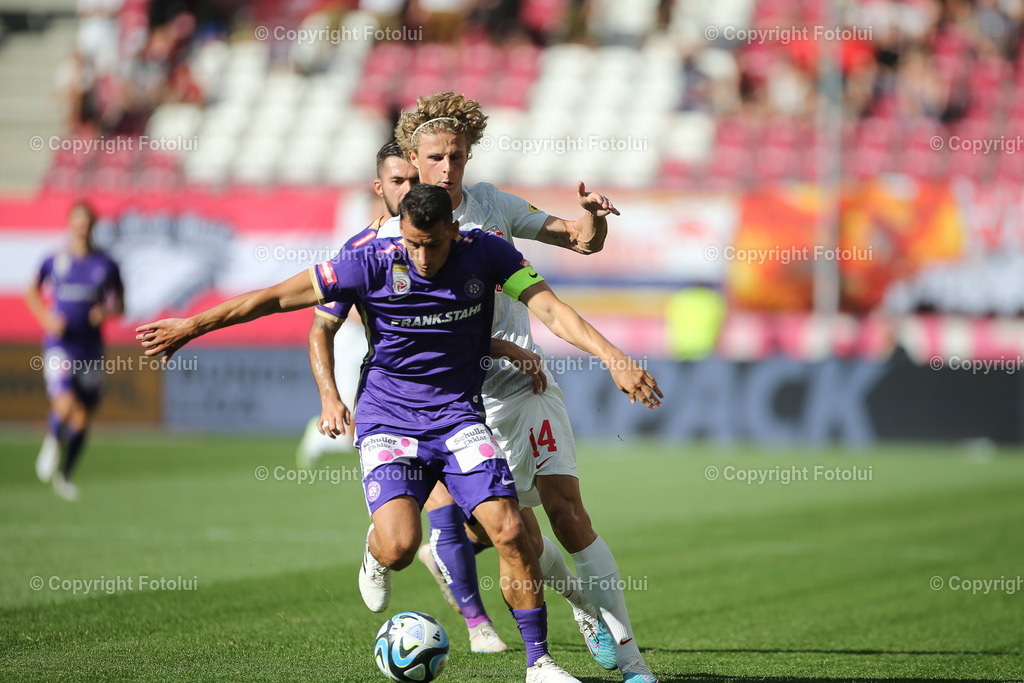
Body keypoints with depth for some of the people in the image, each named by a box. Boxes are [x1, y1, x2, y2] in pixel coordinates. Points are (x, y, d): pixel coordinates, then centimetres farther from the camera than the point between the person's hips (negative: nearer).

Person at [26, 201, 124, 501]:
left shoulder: (106, 265, 1)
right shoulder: (54, 261, -1)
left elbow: (119, 304, 11)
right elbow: (32, 293, 14)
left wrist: (106, 311, -12)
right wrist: (46, 319, -4)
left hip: (90, 349, 2)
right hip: (59, 345, -2)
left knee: (84, 418, 6)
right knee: (67, 405, -23)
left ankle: (65, 474, 27)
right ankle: (53, 441, 11)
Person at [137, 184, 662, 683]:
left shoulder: (485, 255, -9)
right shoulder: (372, 263, -14)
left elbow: (549, 309, -13)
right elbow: (275, 297, -8)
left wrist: (613, 358, -26)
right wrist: (191, 326, -4)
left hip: (458, 416, 2)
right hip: (388, 420, -2)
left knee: (509, 530, -15)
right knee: (399, 547, -23)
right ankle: (375, 551, 18)